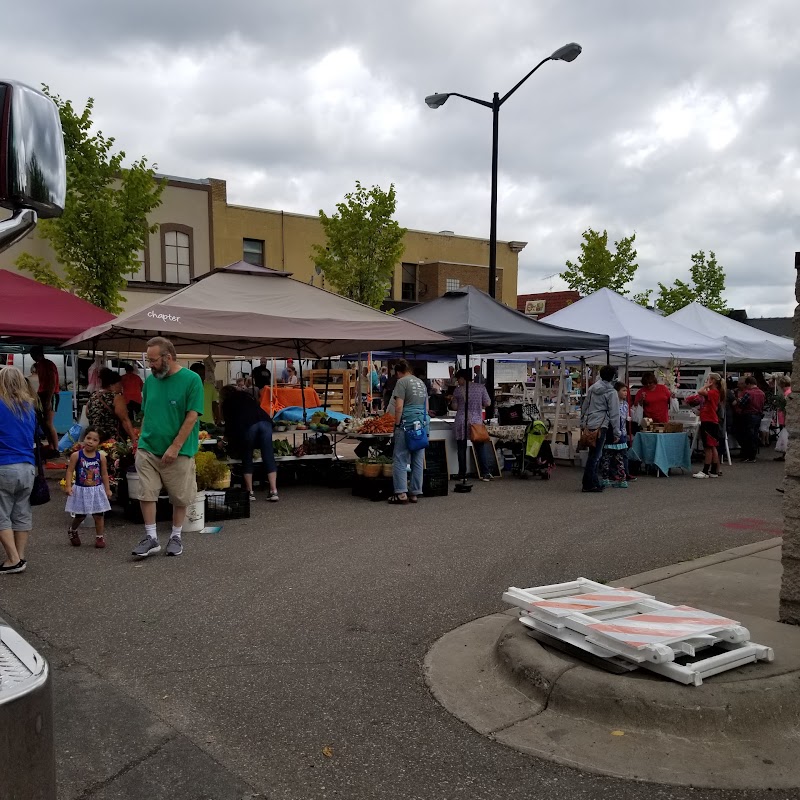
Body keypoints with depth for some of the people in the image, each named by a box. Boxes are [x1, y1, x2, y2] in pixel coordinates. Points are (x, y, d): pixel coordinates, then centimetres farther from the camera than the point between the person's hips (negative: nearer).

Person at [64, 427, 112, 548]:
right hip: (81, 490, -1)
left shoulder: (101, 456, -3)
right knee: (80, 515, 9)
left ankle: (100, 537, 18)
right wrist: (68, 485, -15)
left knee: (98, 515, 5)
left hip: (97, 489, 1)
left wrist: (107, 489, 4)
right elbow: (70, 471, -6)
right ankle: (72, 530, 39)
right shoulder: (76, 455, -8)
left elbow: (104, 474, 3)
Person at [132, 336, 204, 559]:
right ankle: (151, 538, 13)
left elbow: (192, 416, -12)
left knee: (180, 498, 7)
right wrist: (142, 441, 8)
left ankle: (176, 537, 23)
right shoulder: (150, 380, 6)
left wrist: (175, 447, -16)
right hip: (147, 449, 4)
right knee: (146, 494, 1)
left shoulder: (191, 379, -9)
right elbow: (146, 414, 15)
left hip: (179, 452, -4)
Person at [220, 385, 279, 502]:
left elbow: (229, 422, 21)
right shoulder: (247, 396, 32)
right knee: (269, 458, 1)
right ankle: (274, 491, -5)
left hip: (247, 425, -3)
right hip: (265, 421, 3)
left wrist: (227, 437, 38)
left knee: (247, 459, 10)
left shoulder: (227, 403, 22)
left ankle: (250, 492, 8)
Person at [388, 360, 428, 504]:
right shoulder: (421, 382, 17)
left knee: (400, 459, -2)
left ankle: (401, 493, -7)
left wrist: (397, 424, -5)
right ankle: (415, 493, 12)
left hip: (407, 424, -7)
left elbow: (399, 407, -13)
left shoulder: (402, 382, -4)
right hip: (421, 425, 7)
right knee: (418, 461, 8)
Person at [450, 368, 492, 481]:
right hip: (477, 421, 1)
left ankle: (462, 474, 9)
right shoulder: (481, 387, 0)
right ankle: (485, 473, 6)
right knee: (480, 448, 9)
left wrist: (452, 400, 22)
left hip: (461, 423, -1)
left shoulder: (458, 390, -4)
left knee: (462, 449, 6)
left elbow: (454, 407, 2)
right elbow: (487, 403, 1)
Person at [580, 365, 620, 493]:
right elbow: (614, 414, -7)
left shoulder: (592, 388, 10)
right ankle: (588, 484, 0)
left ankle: (594, 482, 20)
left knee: (594, 454, 14)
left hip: (589, 424, 7)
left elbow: (584, 406, 15)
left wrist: (583, 422, 23)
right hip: (601, 426, -7)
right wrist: (617, 433, -3)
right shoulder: (612, 392, -7)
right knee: (595, 455, -2)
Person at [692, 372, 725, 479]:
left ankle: (705, 471, -2)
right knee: (712, 447, 11)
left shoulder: (713, 392, -14)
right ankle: (714, 471, 16)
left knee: (708, 447, -5)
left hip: (709, 422, -10)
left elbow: (700, 392, -29)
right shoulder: (712, 392, 15)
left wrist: (706, 386, -14)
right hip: (708, 422, 10)